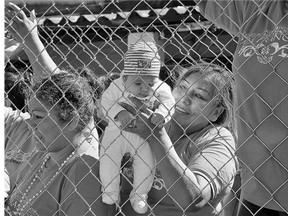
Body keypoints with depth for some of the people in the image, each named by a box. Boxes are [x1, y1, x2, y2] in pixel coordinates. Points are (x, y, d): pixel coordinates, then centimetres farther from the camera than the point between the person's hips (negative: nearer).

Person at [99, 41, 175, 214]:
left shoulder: (160, 89, -17)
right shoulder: (117, 86, -17)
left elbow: (168, 103, -20)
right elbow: (107, 101, -16)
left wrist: (161, 114, -42)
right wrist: (118, 113, -35)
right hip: (118, 131, 0)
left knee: (147, 162, -13)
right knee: (108, 157, -13)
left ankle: (140, 195, 7)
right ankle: (111, 191, 8)